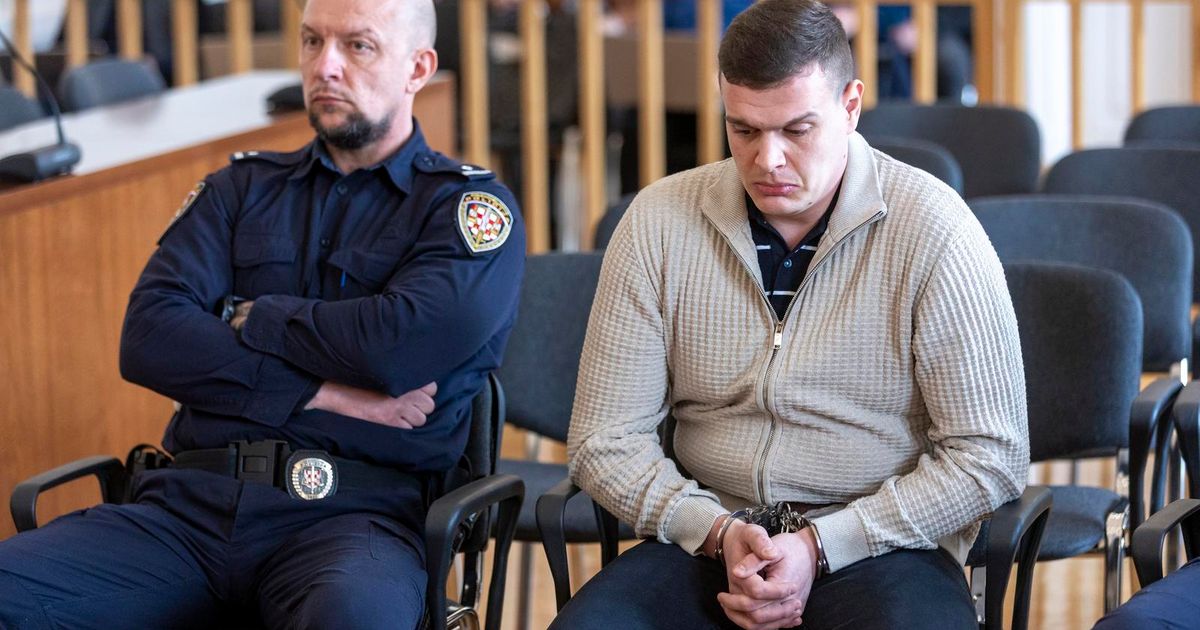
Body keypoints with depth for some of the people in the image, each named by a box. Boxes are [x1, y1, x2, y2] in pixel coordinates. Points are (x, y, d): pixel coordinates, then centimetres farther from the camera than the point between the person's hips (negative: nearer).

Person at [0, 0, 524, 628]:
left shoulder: (471, 205, 9)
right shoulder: (242, 188, 21)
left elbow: (402, 345, -11)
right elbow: (147, 339, 5)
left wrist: (251, 317, 4)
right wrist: (319, 391, -5)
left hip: (351, 512, -4)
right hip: (191, 501, 4)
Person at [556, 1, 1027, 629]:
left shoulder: (934, 231, -7)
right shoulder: (659, 223, 1)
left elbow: (991, 455, -7)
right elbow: (605, 438, 4)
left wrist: (820, 547, -14)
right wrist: (718, 532, -13)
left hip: (877, 550, -2)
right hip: (703, 543, 2)